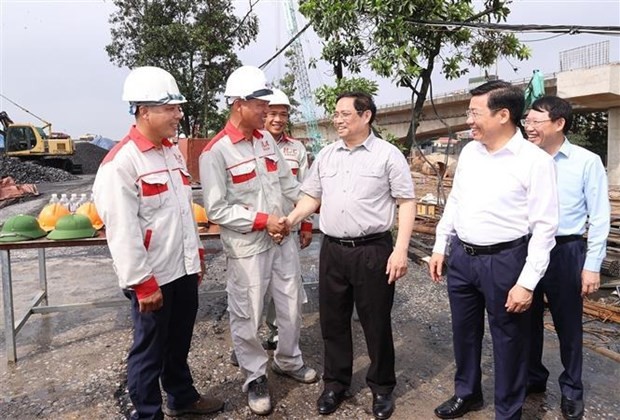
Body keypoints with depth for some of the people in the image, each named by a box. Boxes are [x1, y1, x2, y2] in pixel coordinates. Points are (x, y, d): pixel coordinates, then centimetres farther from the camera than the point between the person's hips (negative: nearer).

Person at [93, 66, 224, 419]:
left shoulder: (174, 152, 9)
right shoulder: (121, 163, -18)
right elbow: (122, 232, -20)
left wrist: (197, 253, 17)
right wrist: (142, 283, -19)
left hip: (185, 270, 8)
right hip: (154, 277, -7)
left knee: (179, 343, 23)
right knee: (150, 351, 11)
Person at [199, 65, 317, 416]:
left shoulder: (266, 139, 6)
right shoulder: (216, 152, -14)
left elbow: (289, 183, 12)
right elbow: (217, 210, -16)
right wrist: (263, 220, -18)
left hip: (283, 239, 7)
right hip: (246, 247, -6)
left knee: (292, 305, 18)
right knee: (248, 316, 8)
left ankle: (288, 360, 42)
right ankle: (255, 376, 31)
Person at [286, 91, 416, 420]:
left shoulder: (388, 155, -5)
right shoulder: (326, 155, 10)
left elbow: (406, 202, -6)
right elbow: (312, 196, 14)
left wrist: (401, 249, -14)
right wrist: (288, 221, -2)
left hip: (373, 250, -4)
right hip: (332, 250, 5)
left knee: (376, 322, 8)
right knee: (333, 320, 14)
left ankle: (382, 387, 29)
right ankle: (335, 383, 33)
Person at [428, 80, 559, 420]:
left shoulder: (535, 161, -13)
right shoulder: (469, 152, 5)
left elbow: (544, 227, -13)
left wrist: (527, 282, -16)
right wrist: (440, 248, 13)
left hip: (504, 261, -5)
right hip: (461, 257, 6)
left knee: (508, 340, 11)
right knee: (464, 331, 20)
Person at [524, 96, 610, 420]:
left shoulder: (587, 162, -5)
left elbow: (599, 217, -5)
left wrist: (592, 265, -8)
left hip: (565, 251, -3)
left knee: (568, 324, 12)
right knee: (528, 320, 16)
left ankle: (571, 389, 32)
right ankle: (533, 377, 37)